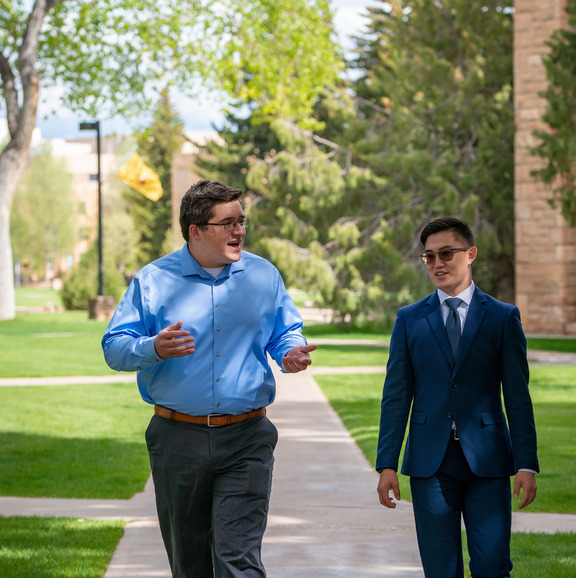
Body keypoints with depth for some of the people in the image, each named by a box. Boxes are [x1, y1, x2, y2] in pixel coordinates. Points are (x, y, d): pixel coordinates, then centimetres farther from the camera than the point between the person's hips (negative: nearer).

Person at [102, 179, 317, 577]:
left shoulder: (264, 276, 7)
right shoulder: (153, 280, 1)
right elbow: (115, 348, -1)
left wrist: (292, 353, -8)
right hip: (178, 440, 1)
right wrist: (155, 348, -22)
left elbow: (286, 332, 17)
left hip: (245, 440, 0)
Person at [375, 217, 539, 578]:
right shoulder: (409, 319, 9)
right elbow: (396, 396, 7)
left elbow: (518, 396, 2)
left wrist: (527, 464, -4)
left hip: (487, 463, -1)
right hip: (431, 463, 1)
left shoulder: (503, 318, 5)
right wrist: (387, 464, 1)